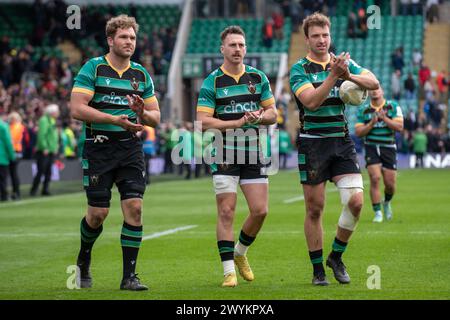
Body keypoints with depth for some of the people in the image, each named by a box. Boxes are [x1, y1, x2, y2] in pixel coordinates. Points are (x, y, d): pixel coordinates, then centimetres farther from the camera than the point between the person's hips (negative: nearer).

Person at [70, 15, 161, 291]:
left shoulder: (141, 74, 10)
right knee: (98, 213, -2)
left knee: (134, 208, -9)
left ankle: (129, 275, -4)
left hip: (131, 149, 3)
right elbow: (77, 108, -13)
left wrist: (142, 113, -10)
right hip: (98, 149, -3)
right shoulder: (93, 68, -3)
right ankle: (84, 260, 28)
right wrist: (114, 119, -22)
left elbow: (156, 117, 13)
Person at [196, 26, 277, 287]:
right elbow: (203, 121, -9)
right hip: (225, 155, -3)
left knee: (260, 211, 0)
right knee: (226, 211, -7)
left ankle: (240, 253, 26)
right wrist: (239, 122, -17)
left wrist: (259, 117, -11)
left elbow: (273, 114, 11)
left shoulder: (258, 78, 8)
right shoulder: (212, 82, -3)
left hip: (253, 153, 4)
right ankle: (229, 271, -3)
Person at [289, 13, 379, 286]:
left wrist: (349, 75, -21)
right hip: (313, 143, -3)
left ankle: (336, 257, 9)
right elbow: (311, 101, -17)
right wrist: (333, 75, -26)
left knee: (356, 200, -11)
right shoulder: (299, 69, -2)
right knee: (315, 209, 0)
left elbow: (374, 83, -3)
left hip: (342, 141, 3)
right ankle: (318, 269, 12)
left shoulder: (343, 62, 9)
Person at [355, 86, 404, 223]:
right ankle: (378, 213, -8)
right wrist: (371, 123, -13)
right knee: (375, 178, -16)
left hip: (389, 148, 0)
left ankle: (387, 203, 34)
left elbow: (399, 127, -7)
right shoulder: (363, 111, 5)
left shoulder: (393, 106, 2)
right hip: (371, 147, 0)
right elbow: (358, 132, 1)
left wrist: (384, 118, -19)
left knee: (390, 183, 0)